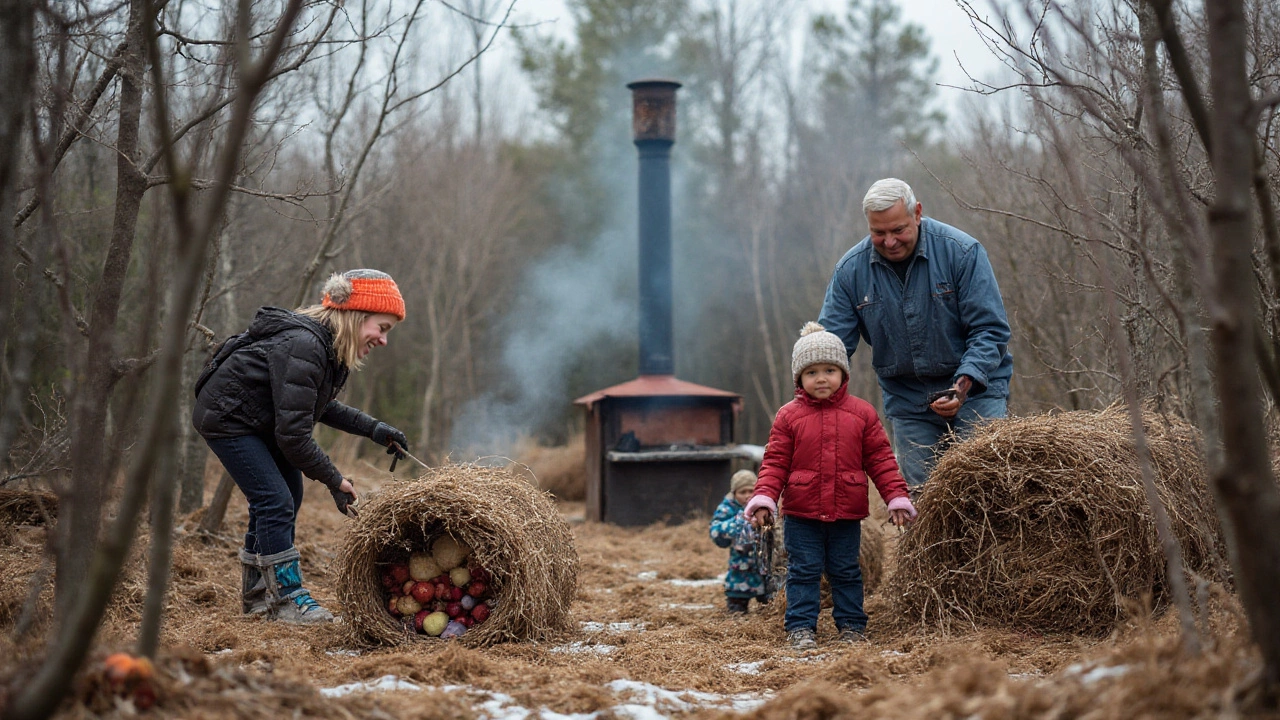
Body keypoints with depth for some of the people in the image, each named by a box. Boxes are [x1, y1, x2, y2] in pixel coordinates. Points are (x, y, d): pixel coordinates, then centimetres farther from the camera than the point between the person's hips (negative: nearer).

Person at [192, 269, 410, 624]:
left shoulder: (331, 346, -2)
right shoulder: (303, 347, -32)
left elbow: (320, 406, 12)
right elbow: (293, 433, -31)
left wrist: (373, 428, 0)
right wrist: (333, 480, -22)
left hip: (258, 420, 10)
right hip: (225, 418, -10)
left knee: (286, 498, 11)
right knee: (276, 501, -15)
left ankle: (257, 593, 25)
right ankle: (286, 599, -6)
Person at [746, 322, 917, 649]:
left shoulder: (862, 413, 2)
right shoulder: (788, 416, -1)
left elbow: (880, 459, 3)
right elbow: (775, 462, -2)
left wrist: (896, 497, -3)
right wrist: (764, 498, -15)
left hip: (847, 514, 1)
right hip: (801, 515, -1)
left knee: (846, 572, 11)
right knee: (803, 571, 1)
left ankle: (851, 625, 22)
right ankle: (801, 627, 7)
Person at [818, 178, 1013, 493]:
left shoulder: (962, 252, -13)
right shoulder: (851, 270, -4)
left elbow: (990, 329, -13)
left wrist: (965, 384, -28)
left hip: (975, 389, -3)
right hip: (908, 404, 3)